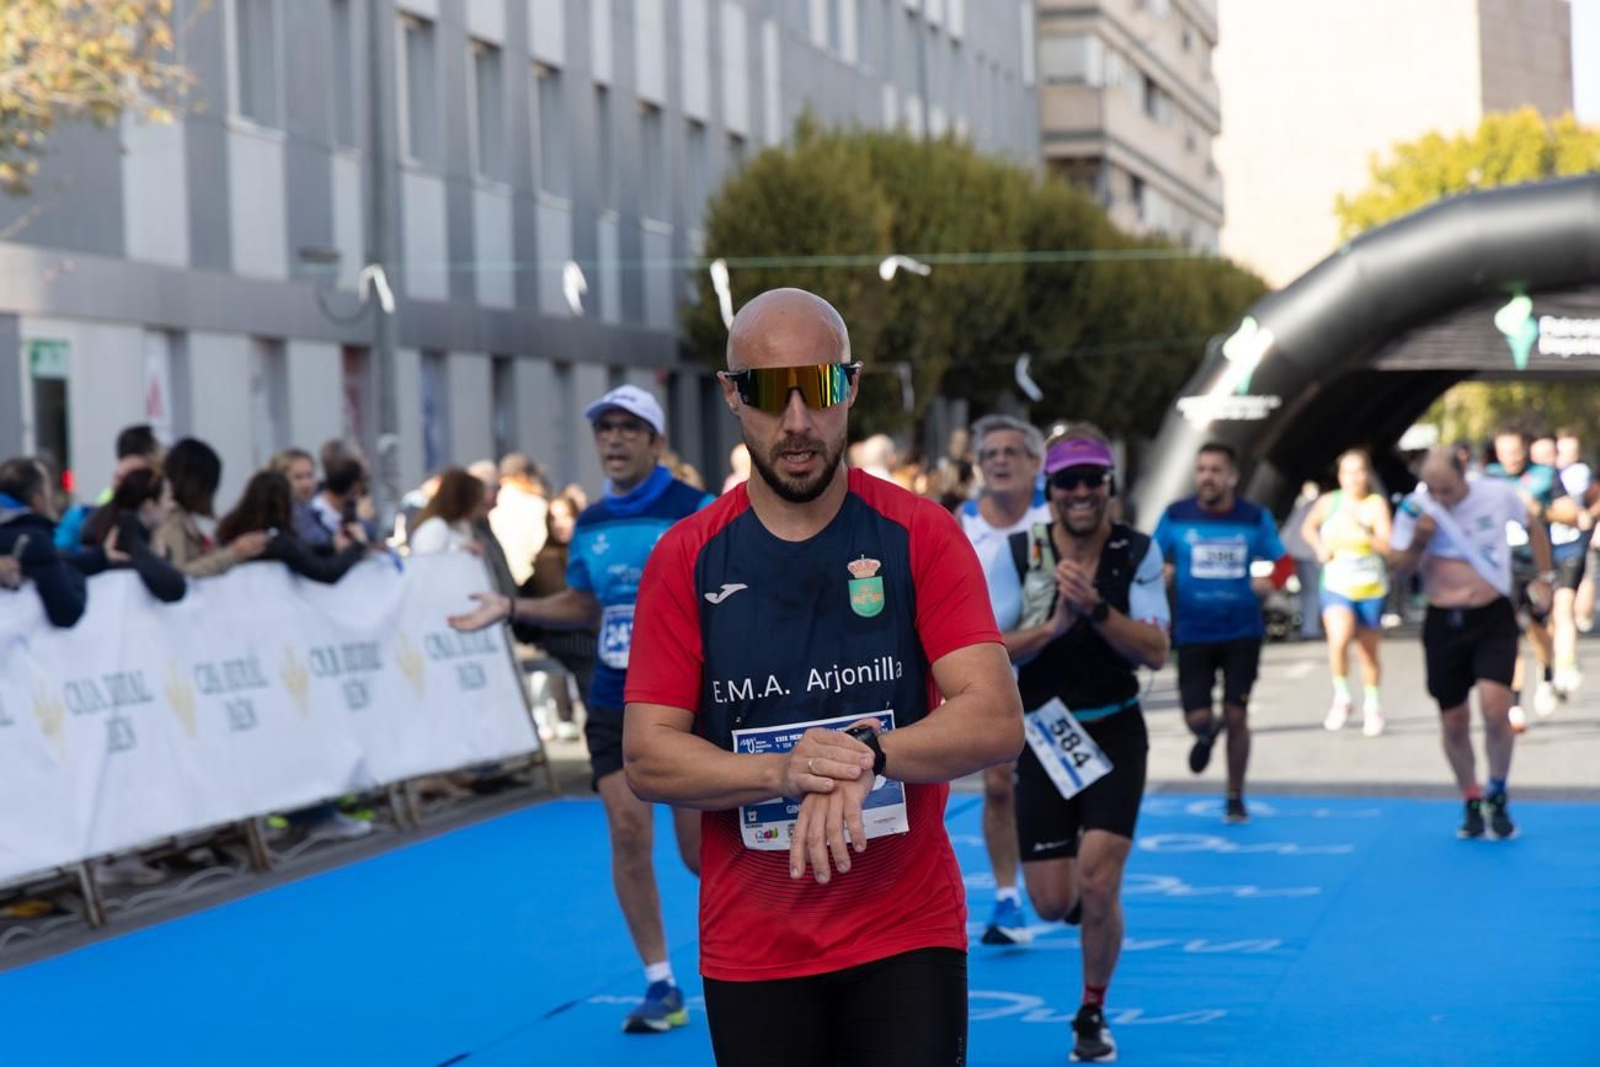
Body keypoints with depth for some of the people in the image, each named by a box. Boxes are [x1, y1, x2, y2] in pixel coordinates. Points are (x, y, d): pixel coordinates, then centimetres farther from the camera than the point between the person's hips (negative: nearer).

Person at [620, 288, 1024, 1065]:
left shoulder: (920, 536, -2)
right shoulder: (685, 559, 1)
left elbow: (996, 721, -11)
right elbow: (646, 758, -4)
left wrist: (868, 756, -28)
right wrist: (784, 772, -22)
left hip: (906, 939, -1)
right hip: (749, 954, 1)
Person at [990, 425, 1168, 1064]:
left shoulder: (1138, 554, -6)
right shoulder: (1018, 553, -6)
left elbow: (1156, 653, -15)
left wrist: (1096, 608, -28)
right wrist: (1055, 625, -25)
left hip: (1115, 735, -1)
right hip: (1043, 737, 1)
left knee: (1096, 885, -13)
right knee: (1052, 904, 2)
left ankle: (1093, 1015, 11)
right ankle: (1096, 905, 41)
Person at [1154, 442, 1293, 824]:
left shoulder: (1255, 518, -3)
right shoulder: (1175, 516, -4)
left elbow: (1284, 562, 5)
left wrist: (1271, 580, -17)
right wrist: (1160, 573, -18)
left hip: (1241, 632, 0)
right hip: (1193, 634, 0)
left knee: (1236, 717, 1)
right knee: (1196, 718, -5)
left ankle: (1235, 799, 20)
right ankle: (1208, 732, 36)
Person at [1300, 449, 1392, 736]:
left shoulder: (1376, 504, -9)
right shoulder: (1328, 502, -1)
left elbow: (1385, 545, -19)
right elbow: (1307, 527, 18)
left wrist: (1361, 532, -33)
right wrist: (1319, 547, 0)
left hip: (1371, 590, 0)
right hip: (1336, 586, 0)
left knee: (1368, 653, 11)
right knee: (1339, 639, -26)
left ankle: (1372, 704, 35)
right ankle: (1341, 697, -5)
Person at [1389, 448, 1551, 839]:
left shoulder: (1500, 494, -8)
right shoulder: (1416, 508, -7)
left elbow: (1533, 525, 12)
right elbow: (1397, 564, -1)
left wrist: (1543, 578, 8)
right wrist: (1419, 542, -20)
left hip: (1494, 619, -2)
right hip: (1443, 623, 2)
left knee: (1495, 709, -18)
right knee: (1453, 723, 5)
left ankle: (1497, 797, 3)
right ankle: (1472, 803, 26)